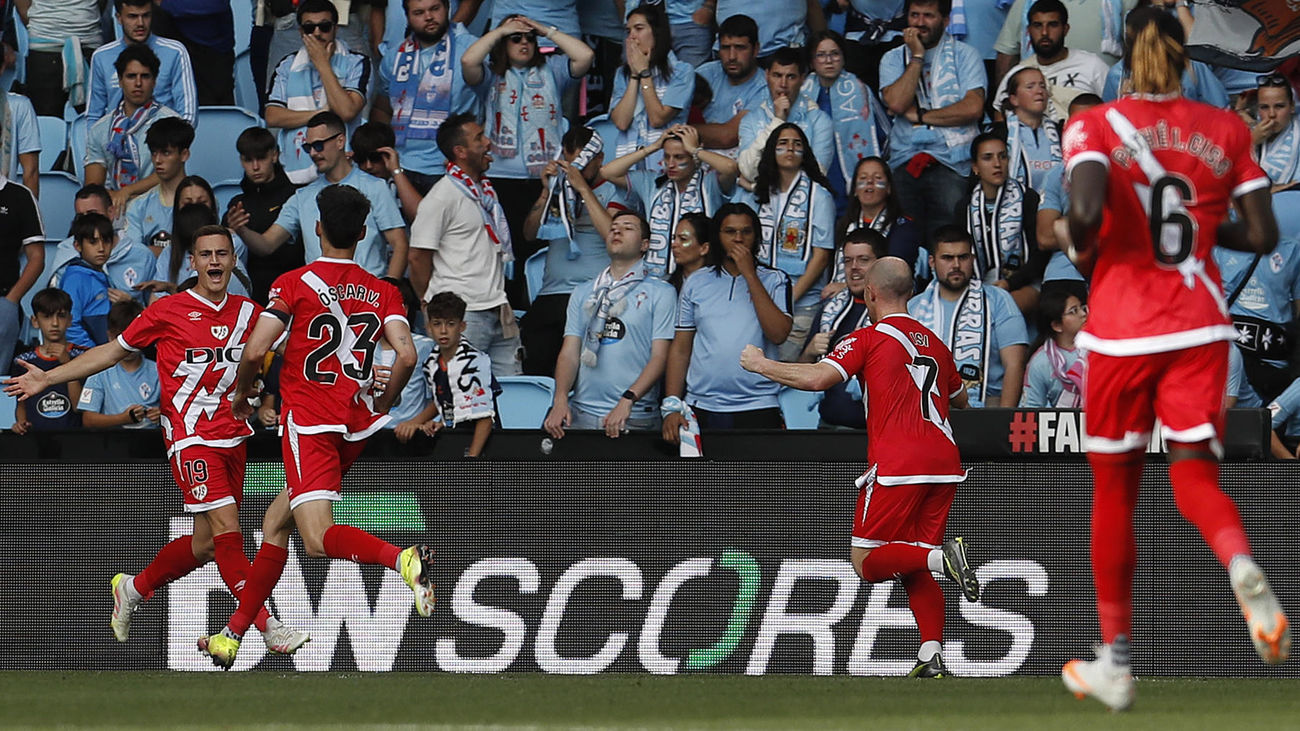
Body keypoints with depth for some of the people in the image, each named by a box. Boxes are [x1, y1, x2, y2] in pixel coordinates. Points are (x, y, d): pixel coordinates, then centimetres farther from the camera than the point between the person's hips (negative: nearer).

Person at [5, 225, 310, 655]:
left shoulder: (249, 313, 8)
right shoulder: (168, 312, -3)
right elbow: (115, 350, 6)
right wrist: (48, 379, 4)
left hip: (232, 437, 5)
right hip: (191, 437, -5)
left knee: (206, 544, 8)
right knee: (225, 527, -16)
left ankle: (132, 589, 32)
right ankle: (266, 626, -16)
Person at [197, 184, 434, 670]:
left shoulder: (294, 284, -3)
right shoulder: (384, 293, 7)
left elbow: (255, 352, -10)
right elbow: (406, 356, -6)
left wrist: (241, 396, 11)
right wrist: (381, 406, 11)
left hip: (308, 422, -6)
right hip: (354, 428, 6)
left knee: (318, 539, -17)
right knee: (276, 521, 19)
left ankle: (404, 559, -43)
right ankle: (233, 635, 21)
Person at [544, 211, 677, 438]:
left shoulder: (661, 292, 4)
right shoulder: (584, 293, 17)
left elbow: (659, 356, -4)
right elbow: (569, 353, 10)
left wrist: (627, 401, -18)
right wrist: (560, 400, -8)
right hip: (582, 413, 3)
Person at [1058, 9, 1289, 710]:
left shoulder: (1094, 126, -5)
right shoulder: (1226, 129, 4)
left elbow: (1087, 209, -22)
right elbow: (1263, 235, 3)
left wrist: (1081, 249, -1)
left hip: (1121, 330, -2)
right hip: (1199, 326, 2)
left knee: (1114, 490, 12)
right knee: (1195, 476, 3)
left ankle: (1115, 661, 19)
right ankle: (1242, 566, -33)